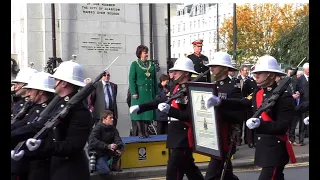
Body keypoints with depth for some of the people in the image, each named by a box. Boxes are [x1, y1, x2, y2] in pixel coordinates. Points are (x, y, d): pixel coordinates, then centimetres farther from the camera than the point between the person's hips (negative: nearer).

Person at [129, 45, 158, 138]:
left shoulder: (151, 64, 13)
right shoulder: (134, 64, 0)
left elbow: (155, 79, 14)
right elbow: (131, 79, -5)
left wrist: (156, 92, 9)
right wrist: (134, 92, -12)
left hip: (150, 92, 4)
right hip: (140, 92, -4)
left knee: (148, 111, 3)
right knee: (139, 111, -2)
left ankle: (146, 131, 9)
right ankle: (140, 132, 2)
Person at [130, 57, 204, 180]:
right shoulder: (177, 88, 10)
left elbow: (189, 116, -23)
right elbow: (161, 101, 15)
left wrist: (170, 110, -33)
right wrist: (139, 107, 8)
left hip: (184, 137, -9)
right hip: (177, 135, 9)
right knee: (188, 168, 21)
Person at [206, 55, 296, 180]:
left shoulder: (284, 96, -14)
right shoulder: (258, 93, 10)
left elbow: (283, 125, -20)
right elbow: (241, 104, -3)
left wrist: (260, 124, -34)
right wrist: (219, 102, -18)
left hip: (275, 148, -8)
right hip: (262, 145, 8)